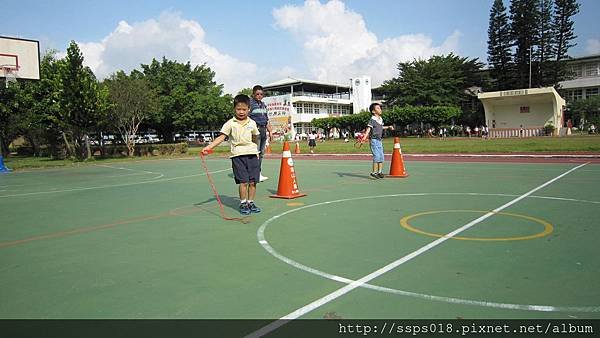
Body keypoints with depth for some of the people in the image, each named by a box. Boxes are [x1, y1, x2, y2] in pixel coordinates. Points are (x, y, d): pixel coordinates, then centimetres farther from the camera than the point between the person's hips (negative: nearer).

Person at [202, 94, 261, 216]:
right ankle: (243, 204, 8)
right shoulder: (230, 123, 0)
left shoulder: (252, 123, 9)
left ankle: (251, 202, 18)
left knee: (253, 181, 3)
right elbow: (221, 137, -6)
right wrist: (209, 147, -16)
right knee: (243, 181, -6)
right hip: (238, 155, -3)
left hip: (252, 154, 3)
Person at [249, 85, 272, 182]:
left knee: (261, 153, 11)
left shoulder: (263, 105, 19)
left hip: (263, 130, 8)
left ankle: (259, 173, 19)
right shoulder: (250, 103, -6)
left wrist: (270, 131, 22)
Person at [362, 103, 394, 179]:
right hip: (374, 140, -8)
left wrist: (388, 127, 38)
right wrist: (365, 136, -34)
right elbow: (368, 128, -21)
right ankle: (374, 172, -5)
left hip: (379, 140, 8)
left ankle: (380, 172, 19)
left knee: (381, 157, 9)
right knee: (376, 156, -12)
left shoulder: (381, 119, 13)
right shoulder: (372, 120, -12)